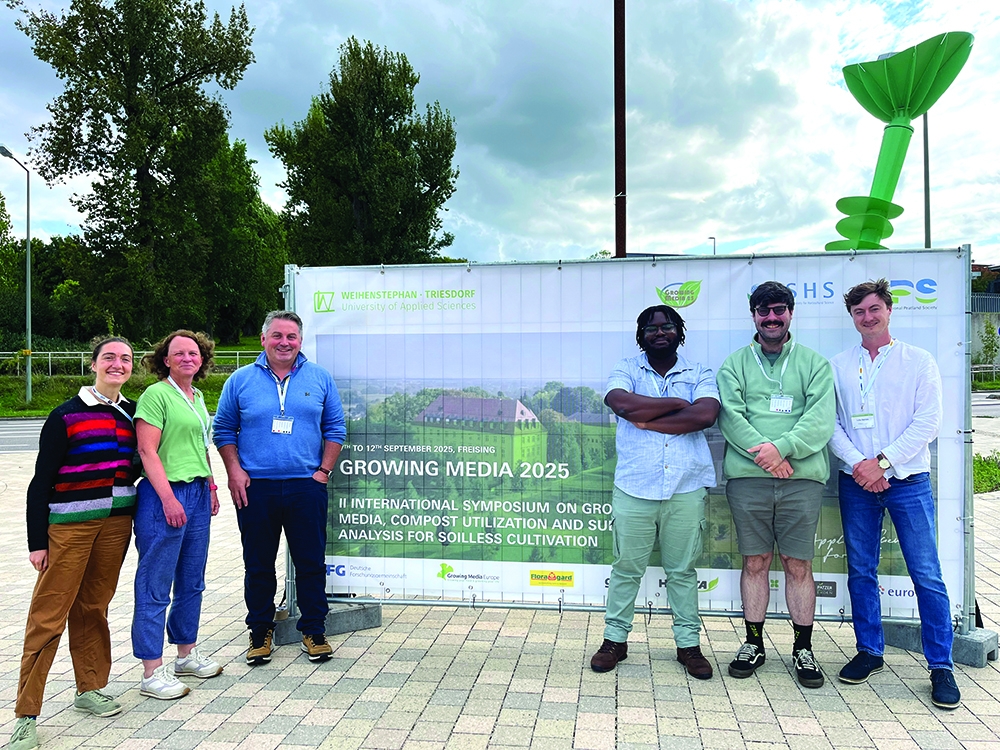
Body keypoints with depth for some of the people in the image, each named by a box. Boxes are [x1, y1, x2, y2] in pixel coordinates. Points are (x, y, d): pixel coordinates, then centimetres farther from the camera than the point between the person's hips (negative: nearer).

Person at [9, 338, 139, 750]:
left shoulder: (133, 413, 9)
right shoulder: (66, 416, -6)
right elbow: (41, 481, -5)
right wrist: (36, 541, -7)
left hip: (117, 522, 5)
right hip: (69, 526, -4)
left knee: (93, 606, 14)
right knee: (49, 614, -2)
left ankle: (90, 689, 27)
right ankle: (26, 715, 7)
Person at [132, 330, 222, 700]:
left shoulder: (197, 398, 16)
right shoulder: (156, 395, -9)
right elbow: (147, 450, -15)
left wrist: (211, 487, 18)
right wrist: (168, 497, -20)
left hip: (197, 494, 8)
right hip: (164, 494, -8)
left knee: (192, 581, 16)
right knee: (155, 585, 0)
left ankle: (187, 654, 30)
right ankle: (152, 672, 8)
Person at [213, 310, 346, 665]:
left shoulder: (320, 379, 6)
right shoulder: (240, 380, 5)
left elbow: (334, 428, 9)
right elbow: (224, 429, 9)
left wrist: (324, 470, 0)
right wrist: (234, 471, -2)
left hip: (307, 486, 0)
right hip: (254, 488, 0)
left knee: (311, 562, 5)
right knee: (258, 565, 9)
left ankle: (314, 631, 20)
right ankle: (260, 631, 26)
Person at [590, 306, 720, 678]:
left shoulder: (699, 374, 8)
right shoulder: (626, 370, 7)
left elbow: (706, 414, -12)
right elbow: (622, 403, -16)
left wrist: (646, 420, -12)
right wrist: (678, 403, -9)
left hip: (686, 490, 1)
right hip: (634, 488, 0)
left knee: (682, 569, 11)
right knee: (626, 567, 8)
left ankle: (688, 643, 24)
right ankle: (615, 639, 22)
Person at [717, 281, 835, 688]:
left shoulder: (814, 363, 10)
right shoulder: (735, 364, 11)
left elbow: (821, 419, -2)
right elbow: (730, 415, -2)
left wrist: (782, 448, -16)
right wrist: (763, 453, -16)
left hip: (802, 476, 0)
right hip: (747, 475, 0)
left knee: (798, 565, 4)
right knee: (755, 562, 7)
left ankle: (803, 648, 18)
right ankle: (754, 642, 21)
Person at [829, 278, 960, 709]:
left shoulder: (918, 362, 3)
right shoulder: (838, 367, 8)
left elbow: (927, 423, -4)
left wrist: (883, 461, -13)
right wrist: (858, 464, -11)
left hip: (908, 480, -2)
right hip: (856, 481, 2)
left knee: (927, 575, -2)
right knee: (861, 572, 8)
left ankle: (941, 666, 9)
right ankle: (869, 652, 22)